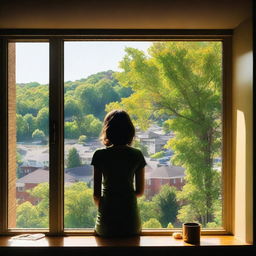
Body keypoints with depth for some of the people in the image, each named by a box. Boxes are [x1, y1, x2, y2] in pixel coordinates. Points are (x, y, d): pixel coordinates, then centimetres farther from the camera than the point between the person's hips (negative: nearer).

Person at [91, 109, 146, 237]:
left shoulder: (100, 155, -7)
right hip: (130, 218, 2)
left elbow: (96, 194, -4)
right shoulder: (137, 155, -2)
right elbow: (140, 191, 4)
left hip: (107, 219, -2)